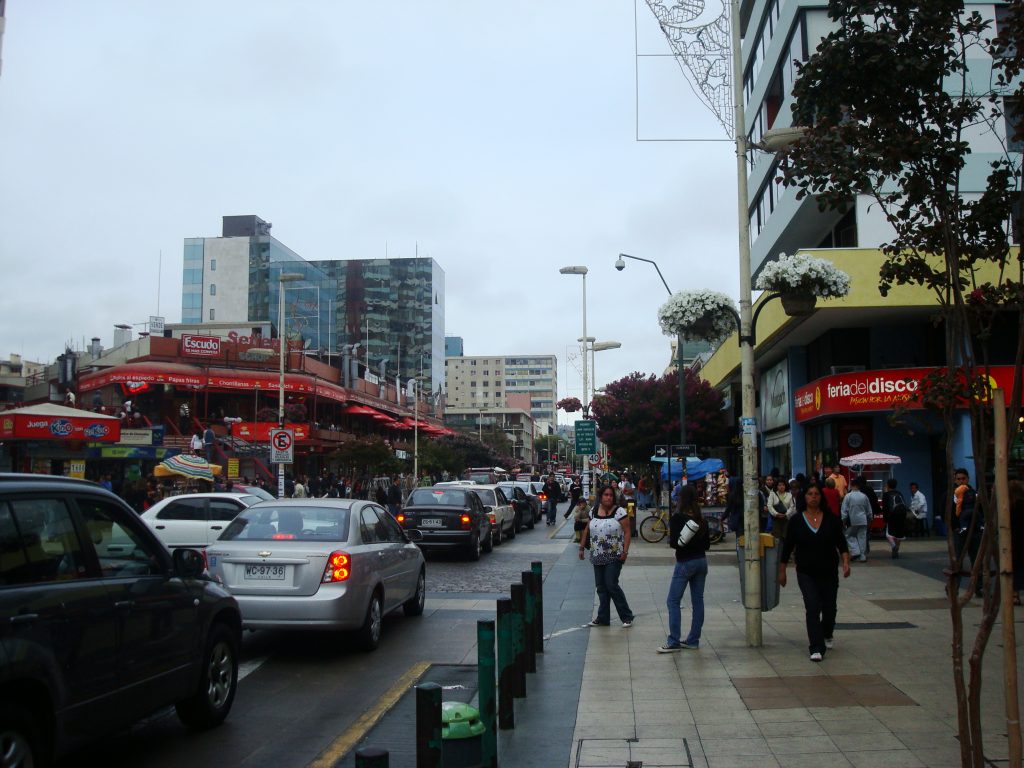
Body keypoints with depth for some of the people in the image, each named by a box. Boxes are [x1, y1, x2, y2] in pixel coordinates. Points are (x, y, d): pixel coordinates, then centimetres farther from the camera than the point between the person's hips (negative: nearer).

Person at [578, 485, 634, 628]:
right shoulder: (594, 511, 7)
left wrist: (625, 552, -16)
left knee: (611, 585, -9)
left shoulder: (618, 511, -8)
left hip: (614, 556, -5)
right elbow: (587, 530, 16)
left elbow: (627, 531, -10)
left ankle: (627, 617, 4)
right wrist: (582, 547, 14)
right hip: (598, 556, 5)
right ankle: (603, 618, 17)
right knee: (601, 587, 8)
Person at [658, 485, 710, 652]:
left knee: (673, 601, 0)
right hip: (701, 561, 6)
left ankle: (673, 642, -4)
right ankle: (693, 640, 14)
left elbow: (674, 542, -16)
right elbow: (707, 544, 8)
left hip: (685, 563, -6)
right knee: (698, 601, 10)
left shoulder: (677, 518, -12)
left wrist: (671, 540, 5)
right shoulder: (701, 519, 4)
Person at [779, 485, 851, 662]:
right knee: (812, 608, -12)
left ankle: (827, 635, 43)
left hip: (829, 573, 2)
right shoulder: (797, 521, -4)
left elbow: (842, 543, -2)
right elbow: (787, 547, 2)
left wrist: (846, 562, -18)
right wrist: (782, 571, 3)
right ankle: (816, 648, -10)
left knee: (829, 608, 13)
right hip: (806, 574, -2)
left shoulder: (831, 519, -2)